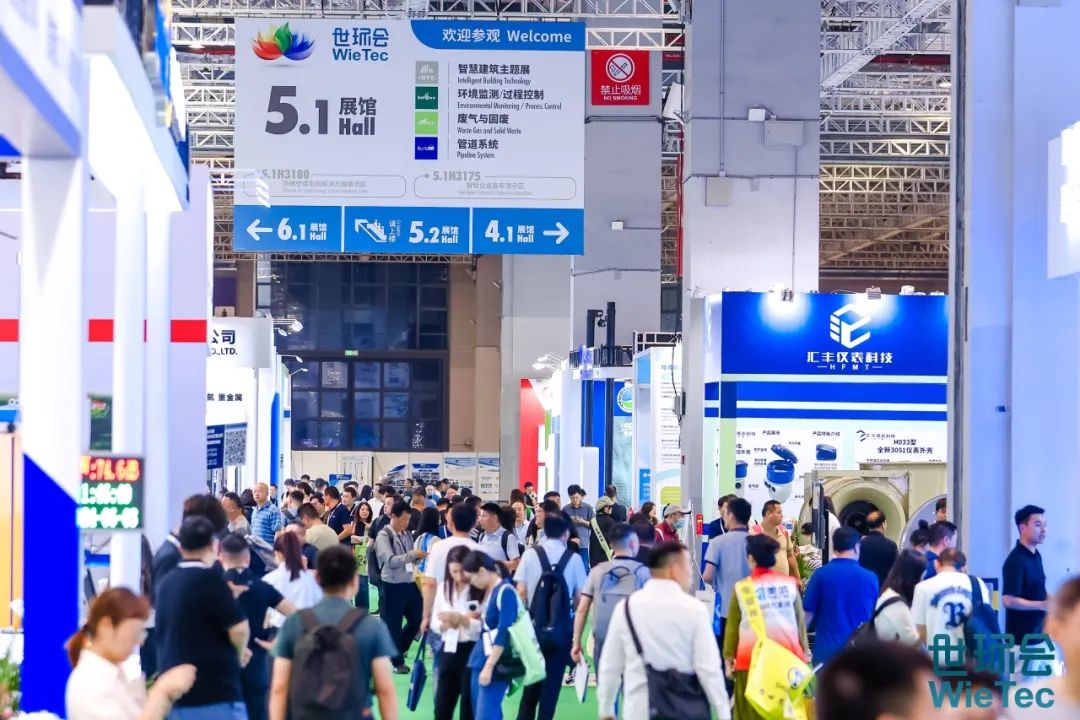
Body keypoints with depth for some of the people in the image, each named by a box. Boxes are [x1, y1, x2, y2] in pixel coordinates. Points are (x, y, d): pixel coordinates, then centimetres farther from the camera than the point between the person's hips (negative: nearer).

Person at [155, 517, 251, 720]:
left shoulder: (168, 582, 11)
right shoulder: (209, 578, -13)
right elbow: (239, 630, -16)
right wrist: (239, 652, 6)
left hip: (176, 693, 7)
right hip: (215, 693, -7)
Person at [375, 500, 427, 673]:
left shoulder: (407, 534, 10)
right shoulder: (384, 536, -11)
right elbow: (391, 561, -23)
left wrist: (420, 556, -6)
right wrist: (413, 553, -25)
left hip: (410, 583, 7)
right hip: (393, 586, -7)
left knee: (417, 619, 13)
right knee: (393, 625, 5)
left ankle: (399, 649, 34)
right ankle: (397, 662, 17)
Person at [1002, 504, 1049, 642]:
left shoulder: (1036, 555, 10)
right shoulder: (1015, 561, -19)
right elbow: (1008, 600, -24)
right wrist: (1043, 605, -23)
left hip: (1038, 633, 9)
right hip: (1022, 637, -9)